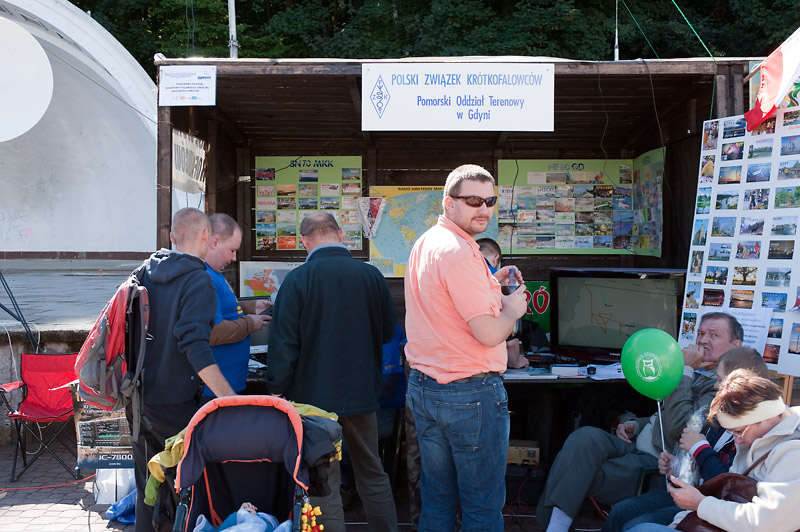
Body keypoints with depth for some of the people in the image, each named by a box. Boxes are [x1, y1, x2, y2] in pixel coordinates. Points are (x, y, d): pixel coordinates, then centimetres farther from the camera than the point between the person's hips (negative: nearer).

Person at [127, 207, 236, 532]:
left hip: (136, 396, 7)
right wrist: (229, 397, -28)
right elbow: (195, 344, -25)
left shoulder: (144, 272, 8)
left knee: (147, 484, 16)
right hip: (173, 402, -7)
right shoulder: (197, 280, -13)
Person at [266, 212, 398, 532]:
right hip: (362, 393, 3)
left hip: (315, 396, -3)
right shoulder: (371, 275, -3)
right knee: (373, 476, 17)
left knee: (324, 484, 6)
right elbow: (388, 331, 9)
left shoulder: (297, 280, -12)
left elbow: (283, 343, -11)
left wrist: (278, 390, 0)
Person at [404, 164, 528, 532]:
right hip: (470, 395, -9)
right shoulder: (459, 253, -19)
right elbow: (489, 333, -21)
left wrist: (489, 284, 15)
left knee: (436, 499, 17)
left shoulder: (424, 244, 10)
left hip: (422, 387, 9)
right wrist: (512, 308, -2)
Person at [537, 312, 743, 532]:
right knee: (585, 437, -21)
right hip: (636, 444, 8)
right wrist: (634, 424, 9)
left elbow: (677, 427, -21)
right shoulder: (694, 374, 20)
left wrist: (683, 370, -15)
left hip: (657, 462, -8)